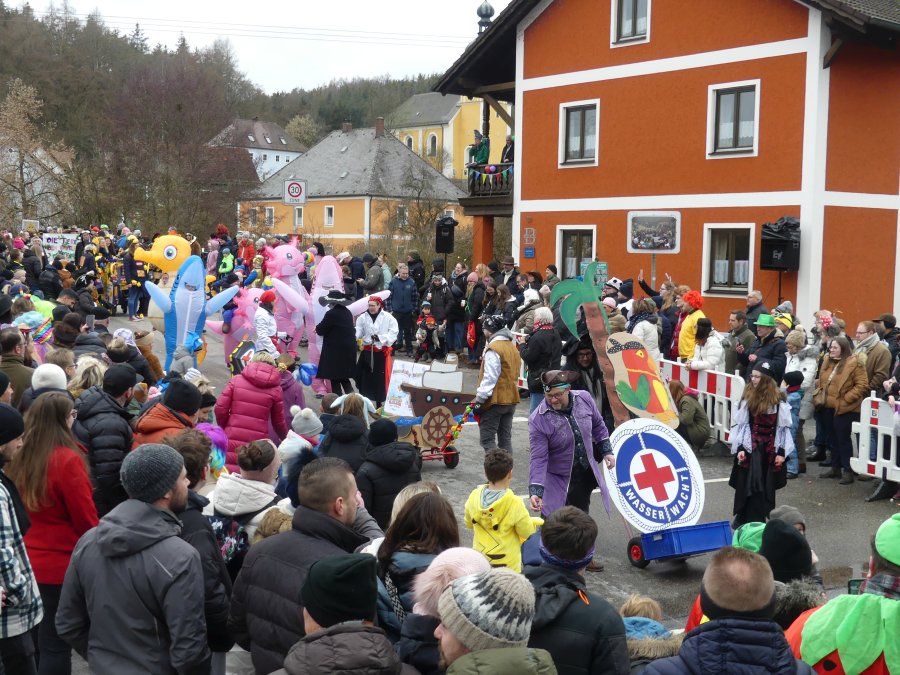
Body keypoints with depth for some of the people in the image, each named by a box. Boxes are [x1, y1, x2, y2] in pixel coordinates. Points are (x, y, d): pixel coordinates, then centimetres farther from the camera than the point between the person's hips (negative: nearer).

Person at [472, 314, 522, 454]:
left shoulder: (493, 349, -15)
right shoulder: (513, 347, 14)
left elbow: (489, 378, -19)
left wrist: (479, 400, -15)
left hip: (495, 400, -9)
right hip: (511, 399, 9)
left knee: (487, 438, -3)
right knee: (505, 438, 13)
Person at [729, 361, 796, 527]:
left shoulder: (778, 400, -6)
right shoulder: (748, 398, -1)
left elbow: (783, 427, -4)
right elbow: (740, 424, 0)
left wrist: (782, 452, -7)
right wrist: (740, 448, -6)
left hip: (770, 451, -1)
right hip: (750, 449, 1)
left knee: (766, 486, 7)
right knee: (746, 484, 5)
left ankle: (759, 519, 16)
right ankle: (741, 518, 16)